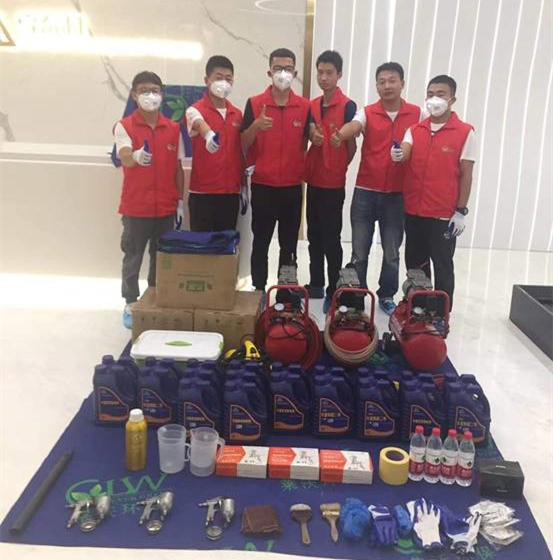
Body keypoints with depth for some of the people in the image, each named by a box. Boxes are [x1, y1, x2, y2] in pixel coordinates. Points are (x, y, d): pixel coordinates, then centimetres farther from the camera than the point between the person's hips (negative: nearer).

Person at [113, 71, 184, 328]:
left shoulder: (173, 128, 5)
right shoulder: (124, 126, -6)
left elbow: (178, 167, 9)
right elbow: (124, 158, -23)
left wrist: (180, 200, 5)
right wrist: (136, 156, -46)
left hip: (165, 207, 3)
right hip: (135, 206, -3)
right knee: (132, 258, 7)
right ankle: (131, 304, 20)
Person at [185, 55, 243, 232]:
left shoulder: (237, 114, 11)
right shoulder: (196, 110, -6)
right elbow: (200, 125, -30)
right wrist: (209, 135, -54)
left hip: (231, 193, 5)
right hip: (202, 193, -5)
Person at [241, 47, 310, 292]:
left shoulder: (305, 106, 4)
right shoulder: (254, 103, 0)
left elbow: (307, 143, 9)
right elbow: (243, 145, -2)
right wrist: (256, 126, -20)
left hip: (292, 186, 2)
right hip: (262, 186, -1)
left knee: (289, 245, 8)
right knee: (260, 243, 4)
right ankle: (258, 291, 15)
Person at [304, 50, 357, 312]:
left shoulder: (348, 106, -9)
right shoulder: (312, 105, 9)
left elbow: (351, 146, -5)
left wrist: (337, 169, 1)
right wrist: (312, 137, 0)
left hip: (333, 184, -6)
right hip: (313, 181, 6)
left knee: (331, 239, -1)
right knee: (314, 236, 14)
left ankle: (333, 292, 8)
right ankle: (315, 285, 26)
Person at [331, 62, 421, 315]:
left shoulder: (417, 114, 3)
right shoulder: (367, 113, -1)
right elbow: (353, 125, -23)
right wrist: (340, 134, -45)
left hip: (398, 194, 1)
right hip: (365, 192, -1)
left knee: (392, 251, 11)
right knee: (359, 251, 6)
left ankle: (386, 296, 27)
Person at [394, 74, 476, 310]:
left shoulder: (465, 132, -4)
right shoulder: (414, 129, 7)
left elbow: (466, 175, -4)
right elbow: (403, 153, -10)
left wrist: (460, 211, -7)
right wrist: (397, 154, -35)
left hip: (444, 214, -4)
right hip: (413, 211, 4)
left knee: (442, 266, 6)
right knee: (415, 264, 14)